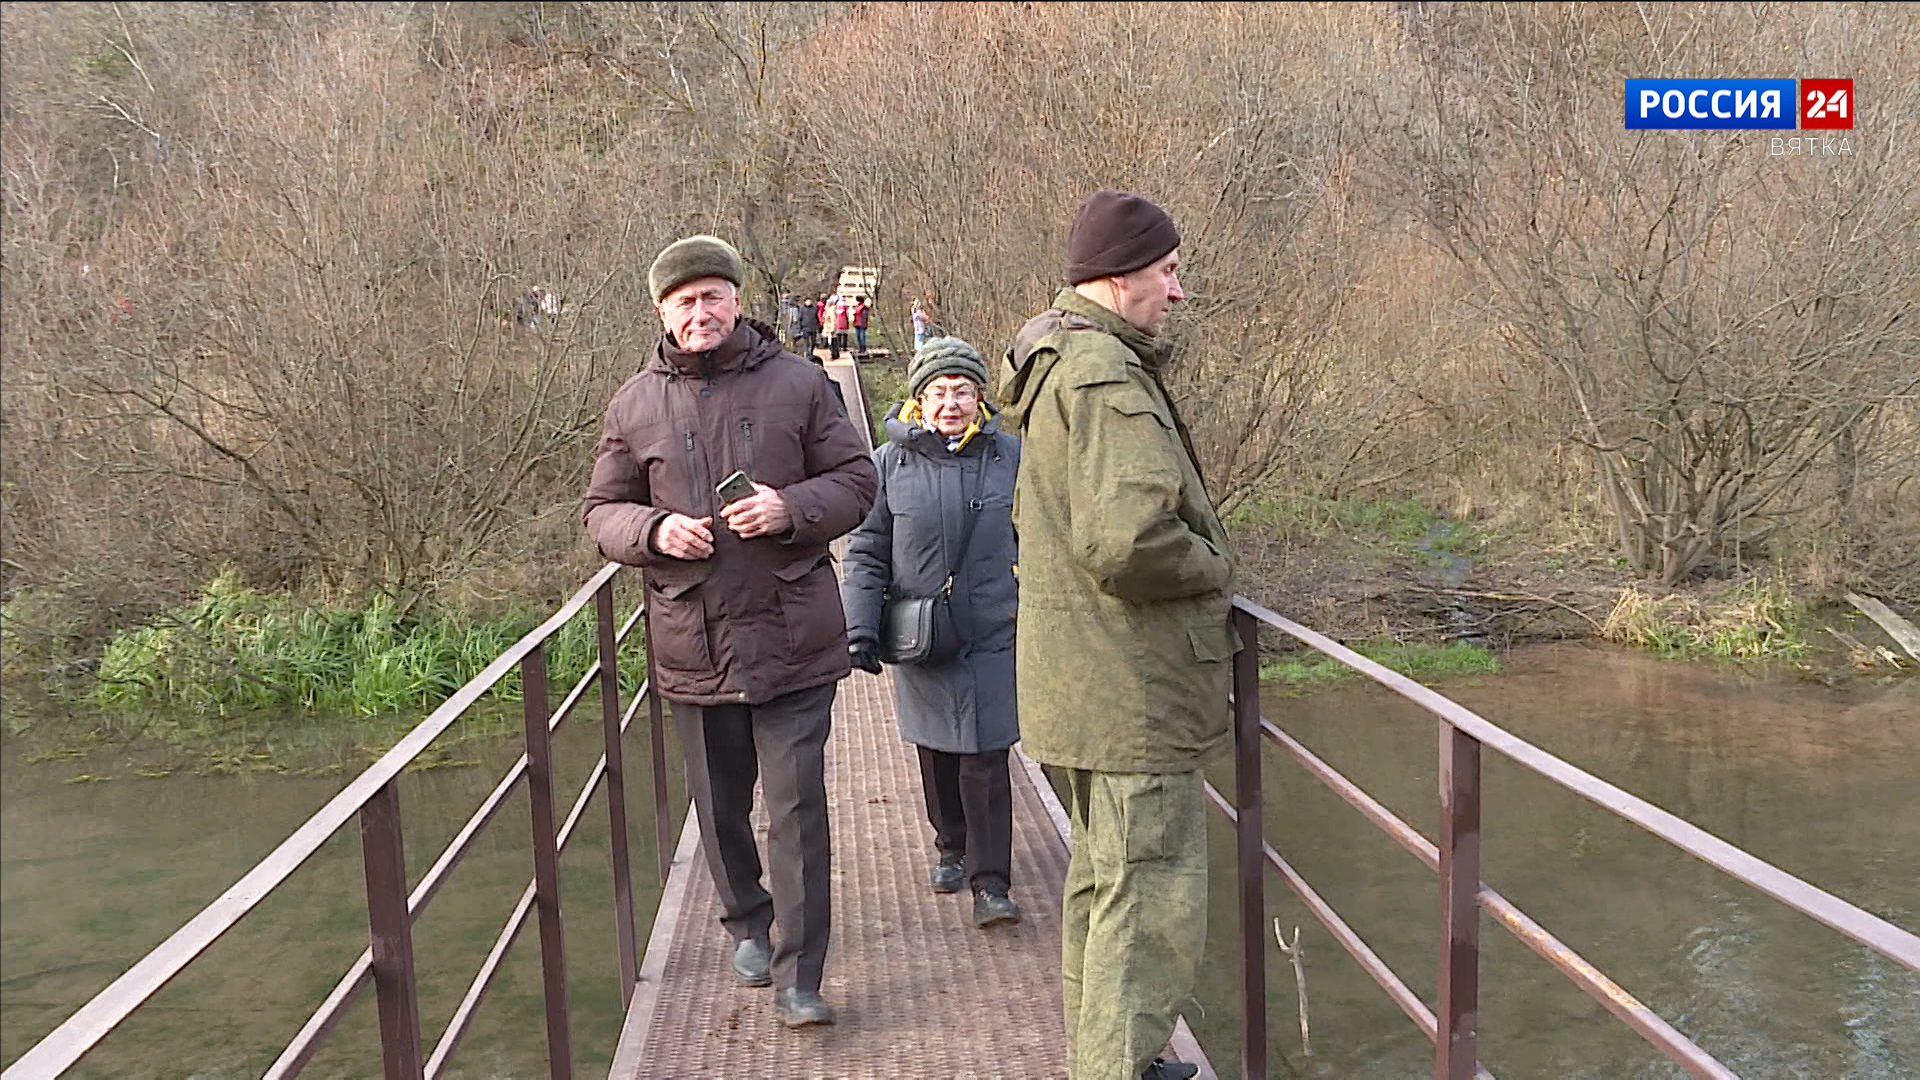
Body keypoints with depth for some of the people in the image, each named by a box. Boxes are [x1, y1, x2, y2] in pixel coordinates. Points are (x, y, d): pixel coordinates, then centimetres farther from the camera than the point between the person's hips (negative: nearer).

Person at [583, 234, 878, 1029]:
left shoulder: (796, 383, -1)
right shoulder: (635, 405, 4)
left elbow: (856, 479, 3)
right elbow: (601, 511, 10)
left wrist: (793, 509, -17)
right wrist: (655, 530, -13)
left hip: (792, 639, -2)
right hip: (693, 644, 3)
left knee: (797, 807, -1)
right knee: (720, 805, 17)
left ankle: (797, 975, 9)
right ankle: (748, 924, 42)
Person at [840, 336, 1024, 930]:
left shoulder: (1009, 455, -1)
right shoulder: (890, 463, -2)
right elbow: (865, 553, 3)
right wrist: (859, 626, -6)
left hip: (992, 636, -1)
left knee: (986, 759, -4)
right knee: (935, 752, 13)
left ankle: (990, 883, 5)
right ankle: (950, 847, 36)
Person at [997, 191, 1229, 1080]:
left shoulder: (1055, 366, 14)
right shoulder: (1106, 375, -21)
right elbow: (1129, 538, -33)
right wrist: (1213, 567, -13)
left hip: (1087, 681, 11)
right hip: (1132, 687, -11)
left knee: (1102, 881, 23)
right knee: (1151, 905, -2)